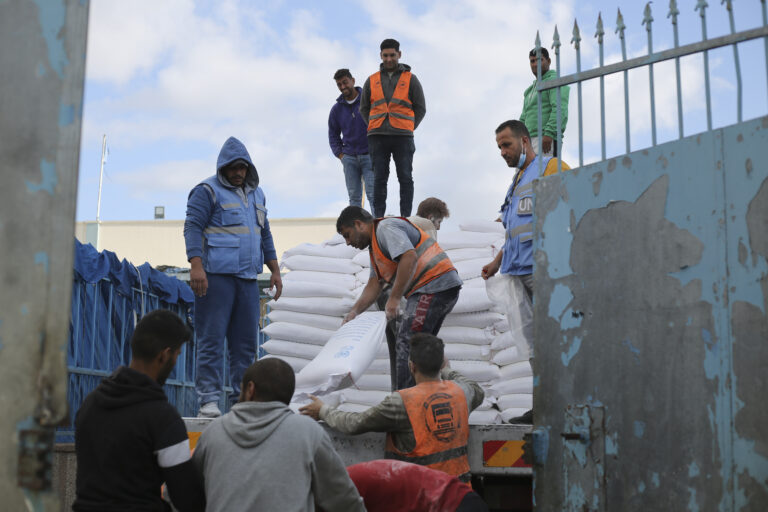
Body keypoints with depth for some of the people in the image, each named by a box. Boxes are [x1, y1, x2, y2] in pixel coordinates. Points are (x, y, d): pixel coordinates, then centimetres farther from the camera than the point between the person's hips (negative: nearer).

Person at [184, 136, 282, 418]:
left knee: (246, 341, 6)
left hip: (248, 278, 7)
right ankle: (209, 399, -5)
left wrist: (275, 271, 22)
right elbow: (192, 227, -8)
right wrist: (196, 266, -20)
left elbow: (265, 234, 27)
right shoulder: (208, 191, 0)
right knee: (212, 338, -7)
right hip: (216, 276, -6)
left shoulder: (256, 194, 21)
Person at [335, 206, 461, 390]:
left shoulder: (386, 228, -8)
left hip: (434, 285, -11)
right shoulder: (375, 246, 25)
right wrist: (354, 312, 10)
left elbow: (410, 258, -23)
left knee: (406, 345, -11)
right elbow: (374, 285, 22)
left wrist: (394, 299, -23)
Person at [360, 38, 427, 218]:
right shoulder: (372, 80, 13)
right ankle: (378, 218, 3)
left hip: (403, 137, -1)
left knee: (405, 178, -2)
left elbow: (420, 108, 9)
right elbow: (364, 108, 18)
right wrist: (374, 129, 8)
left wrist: (409, 128, 1)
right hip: (377, 138, 2)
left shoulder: (410, 79, 7)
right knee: (379, 179, 1)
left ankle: (406, 217, 2)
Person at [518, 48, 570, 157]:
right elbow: (524, 117, 26)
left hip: (548, 140, -8)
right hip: (531, 141, 8)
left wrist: (549, 133, -24)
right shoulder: (530, 90, 28)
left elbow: (560, 109, -13)